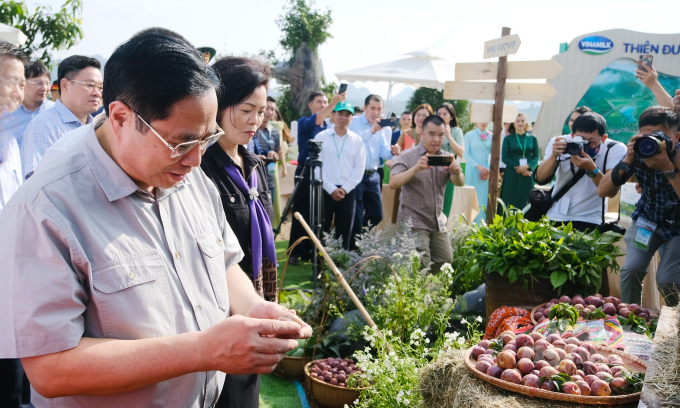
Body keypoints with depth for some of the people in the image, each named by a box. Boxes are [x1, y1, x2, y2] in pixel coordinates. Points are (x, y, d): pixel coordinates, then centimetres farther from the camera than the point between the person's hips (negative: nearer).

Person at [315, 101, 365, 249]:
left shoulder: (357, 140, 7)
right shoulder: (321, 137, 1)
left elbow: (359, 168, 3)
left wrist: (345, 189, -8)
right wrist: (331, 189, -10)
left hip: (348, 192, 2)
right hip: (325, 190, -2)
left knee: (344, 231, 6)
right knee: (321, 229, 2)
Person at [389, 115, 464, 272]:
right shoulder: (407, 157, -9)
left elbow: (460, 183, -8)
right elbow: (393, 183, -22)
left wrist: (457, 172, -33)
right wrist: (415, 169, -39)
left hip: (438, 223, 5)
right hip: (413, 222, -5)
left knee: (446, 262, 7)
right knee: (421, 266, -11)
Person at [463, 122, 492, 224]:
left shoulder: (491, 136, 9)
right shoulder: (469, 135, 2)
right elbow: (466, 154, -4)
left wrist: (489, 170, -7)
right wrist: (478, 166, -13)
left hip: (486, 172, 3)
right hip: (473, 171, -2)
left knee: (484, 199, 0)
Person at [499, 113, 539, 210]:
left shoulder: (532, 139, 10)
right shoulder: (508, 139, 5)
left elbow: (536, 157, 5)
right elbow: (504, 157, -1)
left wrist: (527, 166, -15)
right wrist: (517, 168, -14)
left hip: (527, 175, 2)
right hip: (511, 174, -2)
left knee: (525, 201, 1)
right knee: (510, 201, -3)